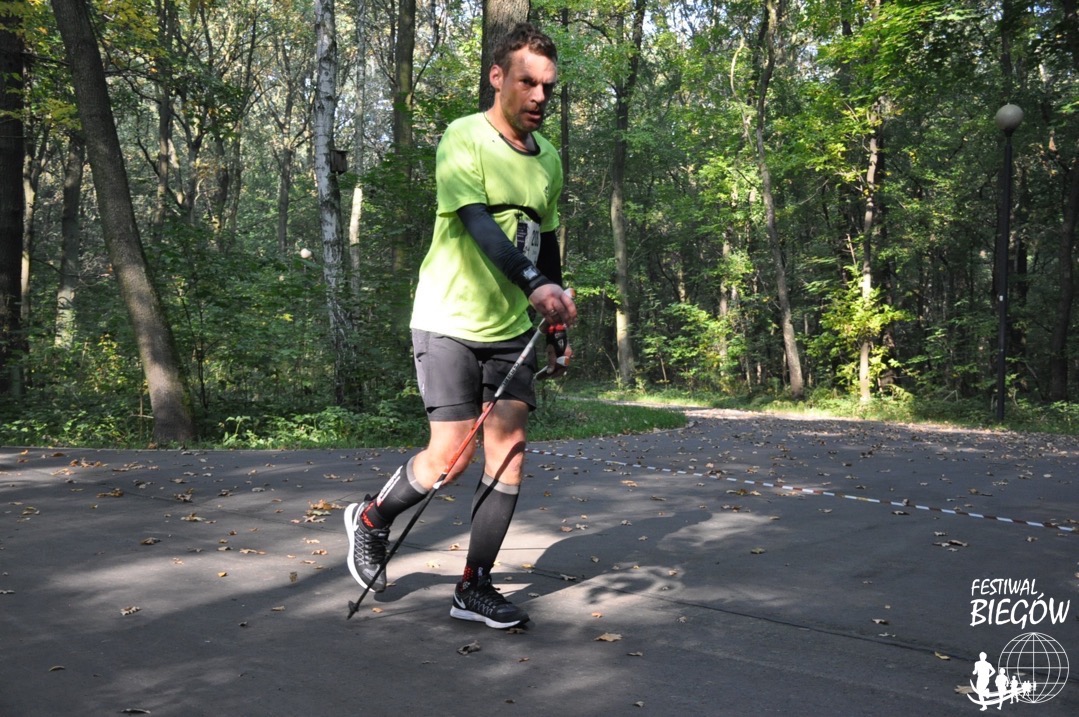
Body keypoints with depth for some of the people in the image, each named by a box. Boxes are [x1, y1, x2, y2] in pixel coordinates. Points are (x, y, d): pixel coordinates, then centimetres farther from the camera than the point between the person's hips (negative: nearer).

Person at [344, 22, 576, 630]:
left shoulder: (549, 159, 9)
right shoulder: (464, 139, -11)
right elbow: (478, 223, -28)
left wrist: (559, 329, 16)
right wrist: (535, 283, -43)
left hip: (512, 329, 6)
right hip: (450, 322, -6)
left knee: (510, 453, -1)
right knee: (453, 457, -8)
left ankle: (475, 588, 11)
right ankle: (373, 519, 22)